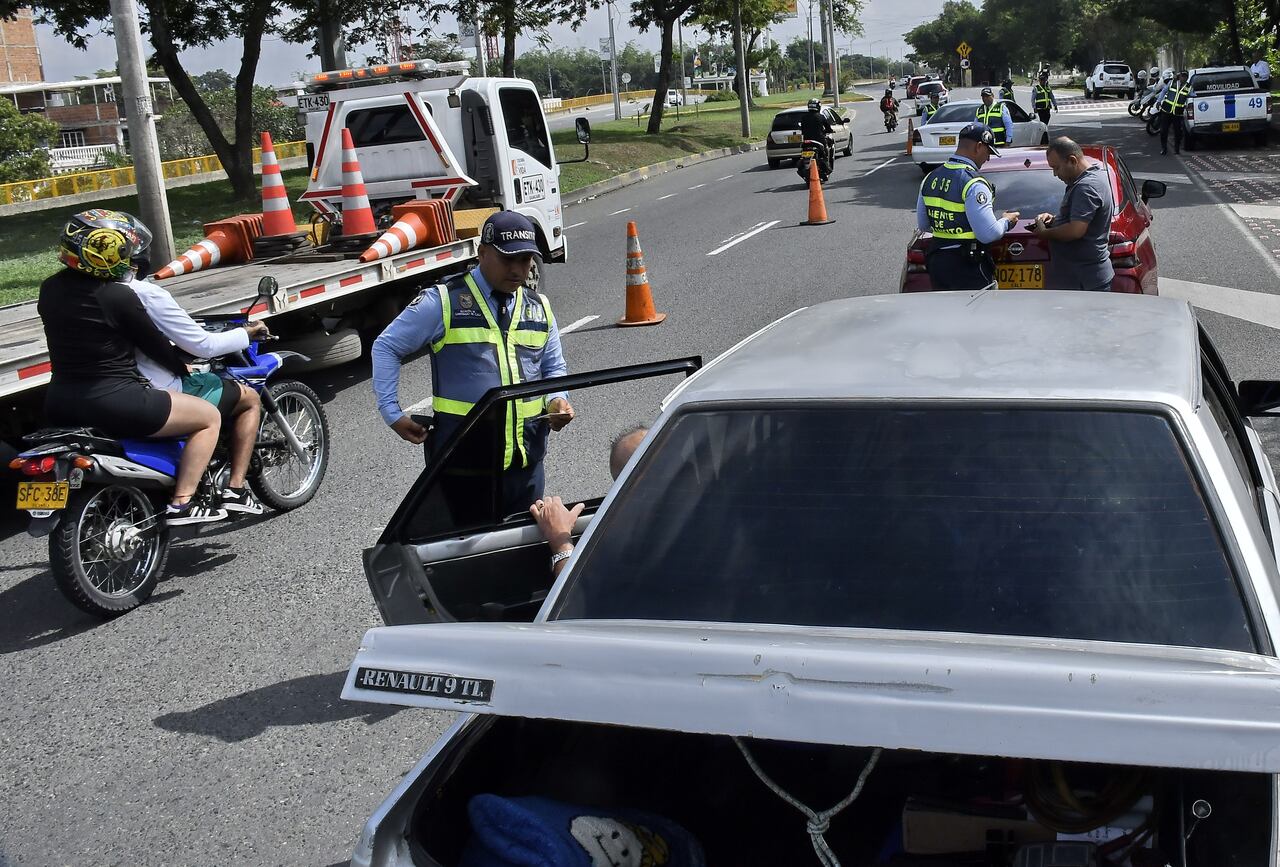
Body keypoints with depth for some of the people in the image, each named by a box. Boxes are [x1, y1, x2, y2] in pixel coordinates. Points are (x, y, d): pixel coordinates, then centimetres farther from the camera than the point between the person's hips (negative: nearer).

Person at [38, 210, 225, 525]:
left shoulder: (49, 289, 4)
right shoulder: (118, 296, -17)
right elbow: (155, 346, -7)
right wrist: (185, 369, 13)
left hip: (59, 405, 8)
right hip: (113, 402, -8)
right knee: (209, 418, 5)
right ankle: (181, 504, 0)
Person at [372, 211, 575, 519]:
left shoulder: (540, 308, 10)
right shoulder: (443, 302, -5)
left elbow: (554, 366, 21)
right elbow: (386, 347, 2)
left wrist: (557, 399, -1)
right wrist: (392, 413, -3)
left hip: (527, 459, 4)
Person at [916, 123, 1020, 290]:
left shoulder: (930, 178, 8)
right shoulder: (973, 184, -16)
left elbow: (923, 225, 17)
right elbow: (989, 234, -19)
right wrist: (1006, 221, 0)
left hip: (936, 262, 8)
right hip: (969, 269, -8)